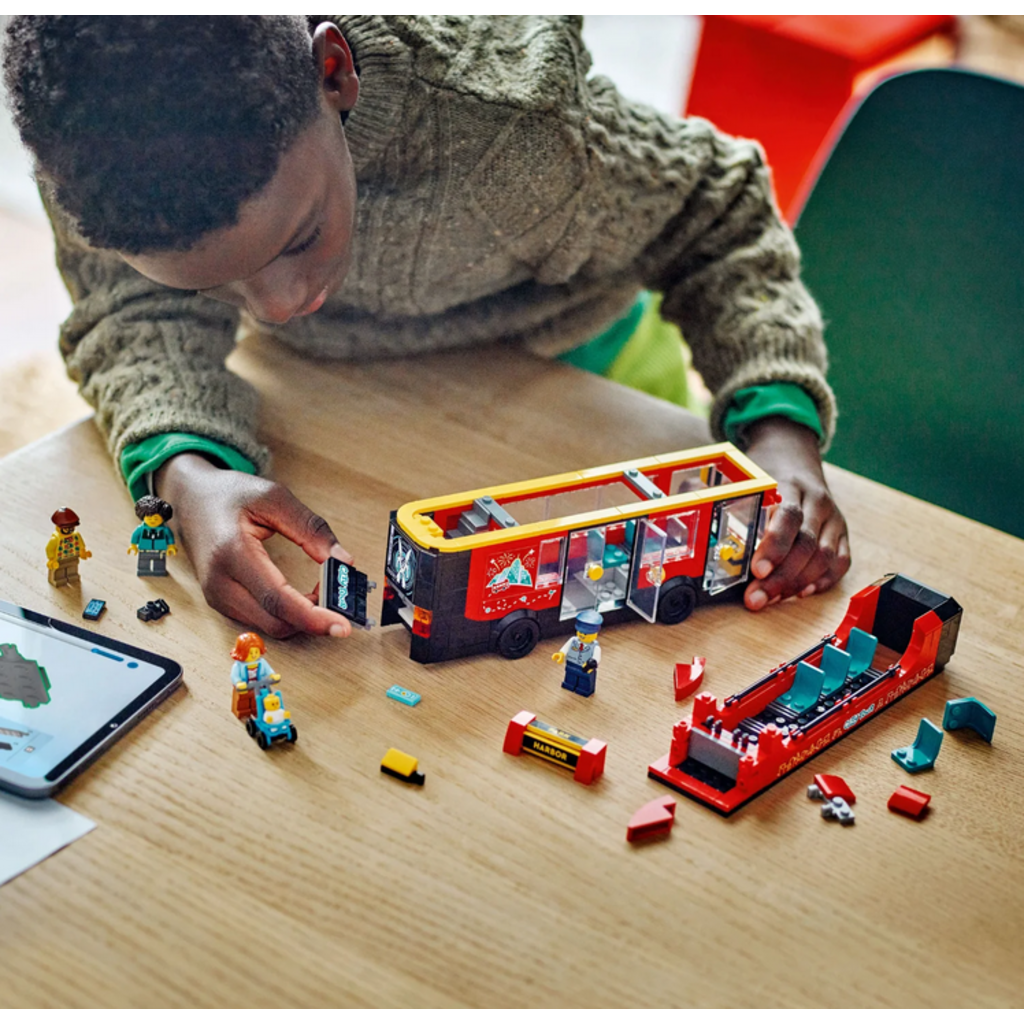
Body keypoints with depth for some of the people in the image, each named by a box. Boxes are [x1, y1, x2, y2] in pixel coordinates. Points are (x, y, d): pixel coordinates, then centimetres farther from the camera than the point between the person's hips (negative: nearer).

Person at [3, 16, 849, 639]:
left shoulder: (504, 121, -46)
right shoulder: (91, 128, -39)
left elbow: (716, 219, -29)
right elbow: (140, 318, -24)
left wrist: (781, 433, -45)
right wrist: (189, 475, -47)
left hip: (544, 337, -2)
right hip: (322, 364, 3)